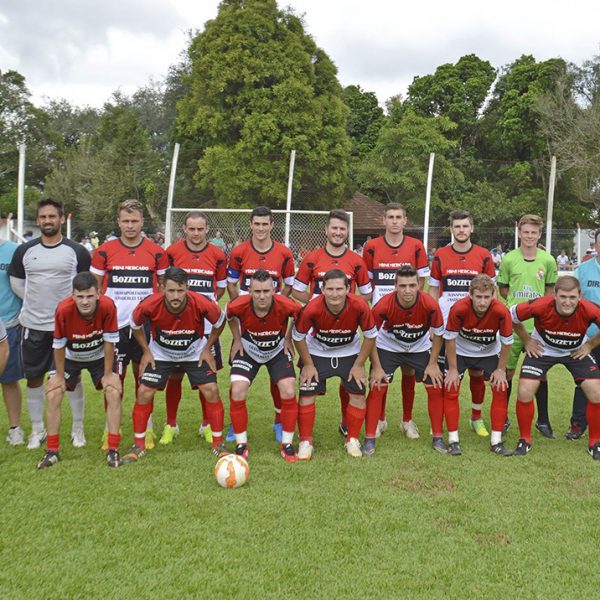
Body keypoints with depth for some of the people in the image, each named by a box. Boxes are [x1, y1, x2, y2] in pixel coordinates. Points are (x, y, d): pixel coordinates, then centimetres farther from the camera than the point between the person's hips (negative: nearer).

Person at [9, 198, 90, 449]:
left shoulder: (77, 252, -3)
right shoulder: (24, 251, 3)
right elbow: (16, 283, 14)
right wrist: (35, 302, 11)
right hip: (33, 325, 2)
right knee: (34, 378, 9)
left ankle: (78, 427, 20)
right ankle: (37, 429, 24)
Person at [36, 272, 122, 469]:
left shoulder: (108, 306, -34)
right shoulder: (63, 309, -34)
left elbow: (109, 342, -22)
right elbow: (59, 345, -19)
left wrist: (108, 374, -15)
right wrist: (60, 375, -10)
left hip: (100, 356, 0)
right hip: (70, 357, 1)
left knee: (114, 393, -15)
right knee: (53, 395, -9)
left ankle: (113, 450, -4)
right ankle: (52, 451, 6)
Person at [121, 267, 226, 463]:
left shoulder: (201, 304, -32)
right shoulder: (149, 305, -31)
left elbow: (220, 321, -9)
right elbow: (135, 324, -6)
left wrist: (207, 349, -7)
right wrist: (146, 351, -6)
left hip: (195, 354, 0)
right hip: (160, 354, 1)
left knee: (211, 391, -10)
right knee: (144, 393, -8)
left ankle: (218, 444, 7)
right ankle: (138, 446, 11)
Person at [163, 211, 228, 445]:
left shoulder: (218, 255, 1)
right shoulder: (172, 252, -1)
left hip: (206, 326, 1)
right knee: (174, 376, 4)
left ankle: (207, 425, 22)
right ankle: (171, 425, 19)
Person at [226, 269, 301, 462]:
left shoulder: (286, 306, -33)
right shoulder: (238, 306, -30)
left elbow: (299, 315, -7)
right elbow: (230, 316, -2)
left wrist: (288, 339, -6)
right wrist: (237, 339, -3)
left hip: (278, 351, 0)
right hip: (247, 350, 0)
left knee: (288, 393, -13)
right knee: (237, 393, -13)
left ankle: (287, 444, 6)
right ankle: (241, 444, 6)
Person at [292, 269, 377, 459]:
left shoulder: (359, 306, -31)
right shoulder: (311, 309, -33)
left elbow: (370, 335, -13)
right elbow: (298, 337, -14)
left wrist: (359, 365, -10)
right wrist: (308, 365, -9)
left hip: (349, 353, 1)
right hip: (317, 353, -1)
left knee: (358, 394, -1)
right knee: (306, 395, -5)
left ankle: (352, 440, 19)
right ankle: (305, 442, 13)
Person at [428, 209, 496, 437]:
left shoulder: (484, 255, 2)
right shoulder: (440, 255, 3)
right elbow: (433, 289, 8)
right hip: (445, 324, 0)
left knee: (477, 371, 6)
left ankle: (476, 418, 22)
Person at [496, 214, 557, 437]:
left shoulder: (548, 260, 0)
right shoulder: (508, 259, -2)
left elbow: (550, 290, 11)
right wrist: (518, 303, -2)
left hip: (538, 325, 1)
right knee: (507, 371, 7)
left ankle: (543, 420, 22)